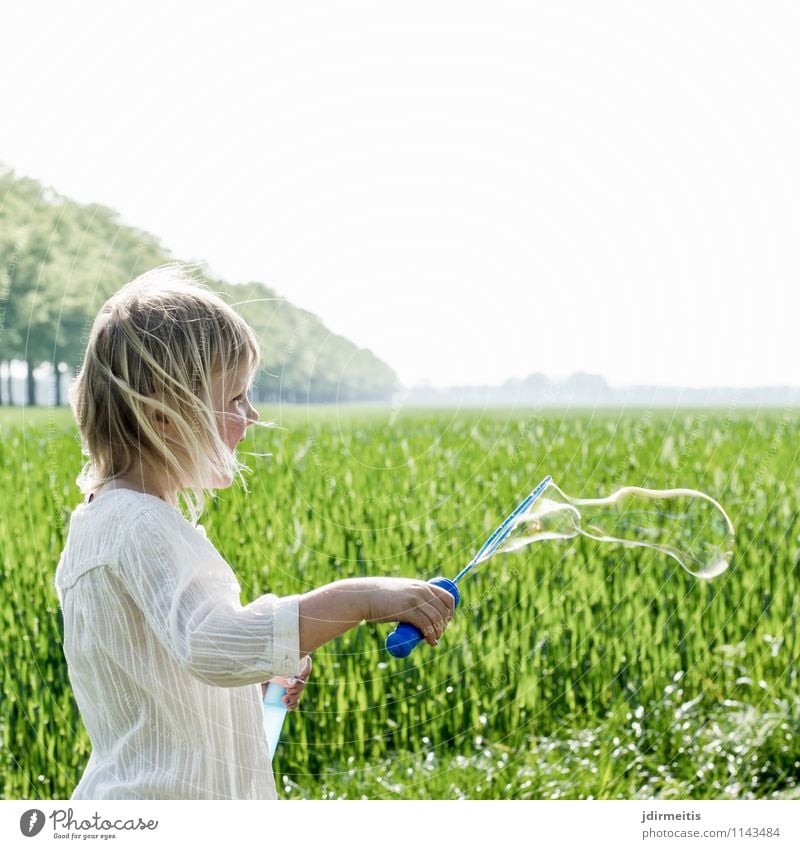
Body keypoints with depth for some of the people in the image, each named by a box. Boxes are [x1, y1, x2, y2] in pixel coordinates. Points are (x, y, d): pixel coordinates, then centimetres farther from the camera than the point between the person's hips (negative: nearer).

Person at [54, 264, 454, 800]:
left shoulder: (102, 519, 12)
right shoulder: (142, 525, -21)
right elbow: (211, 645, -38)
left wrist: (262, 665, 10)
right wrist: (359, 599, -37)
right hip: (162, 802, -10)